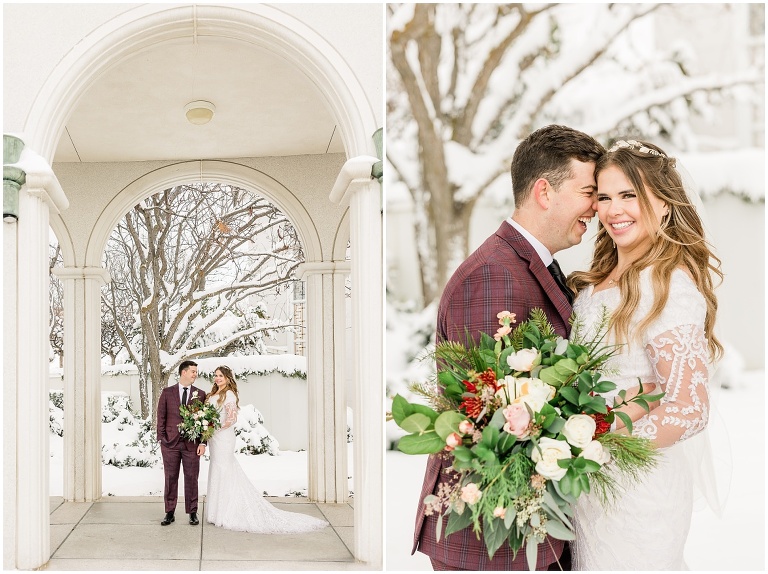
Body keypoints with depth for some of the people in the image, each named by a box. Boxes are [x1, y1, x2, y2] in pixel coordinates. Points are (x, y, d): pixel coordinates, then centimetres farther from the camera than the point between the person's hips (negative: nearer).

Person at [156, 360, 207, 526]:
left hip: (192, 443, 0)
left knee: (191, 478, 4)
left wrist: (203, 442, -4)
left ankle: (192, 513, 13)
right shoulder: (167, 392, 5)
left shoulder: (200, 394, 6)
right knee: (170, 478, 6)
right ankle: (169, 513, 15)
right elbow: (161, 416, 5)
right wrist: (161, 438, -3)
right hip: (170, 443, 0)